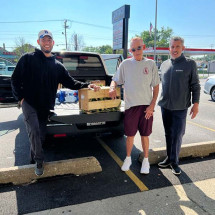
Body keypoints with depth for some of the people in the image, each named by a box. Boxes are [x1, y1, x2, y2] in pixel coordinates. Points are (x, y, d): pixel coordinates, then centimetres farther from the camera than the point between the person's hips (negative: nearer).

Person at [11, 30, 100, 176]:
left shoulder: (57, 65, 10)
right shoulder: (28, 59, 1)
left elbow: (70, 82, 8)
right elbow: (15, 80, 2)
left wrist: (87, 85, -5)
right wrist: (20, 98, -7)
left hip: (45, 107, 4)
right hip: (29, 103, -3)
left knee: (41, 136, 9)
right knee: (34, 131, -20)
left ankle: (34, 160, 30)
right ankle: (39, 160, 0)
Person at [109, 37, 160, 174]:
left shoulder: (150, 64, 2)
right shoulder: (125, 64, 3)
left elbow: (156, 86, 4)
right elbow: (115, 80, 9)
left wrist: (152, 105, -5)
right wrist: (112, 87, -15)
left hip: (146, 106, 0)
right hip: (130, 105, 0)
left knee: (145, 135, 10)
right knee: (130, 135, 9)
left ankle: (146, 160, 28)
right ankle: (128, 159, 30)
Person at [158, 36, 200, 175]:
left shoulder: (190, 64, -3)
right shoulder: (164, 65, 9)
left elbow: (195, 86, -2)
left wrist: (196, 104, -8)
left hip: (180, 108, -4)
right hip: (165, 106, 4)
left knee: (177, 135, 0)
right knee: (168, 134, 13)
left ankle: (174, 161, 15)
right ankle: (169, 158, 27)